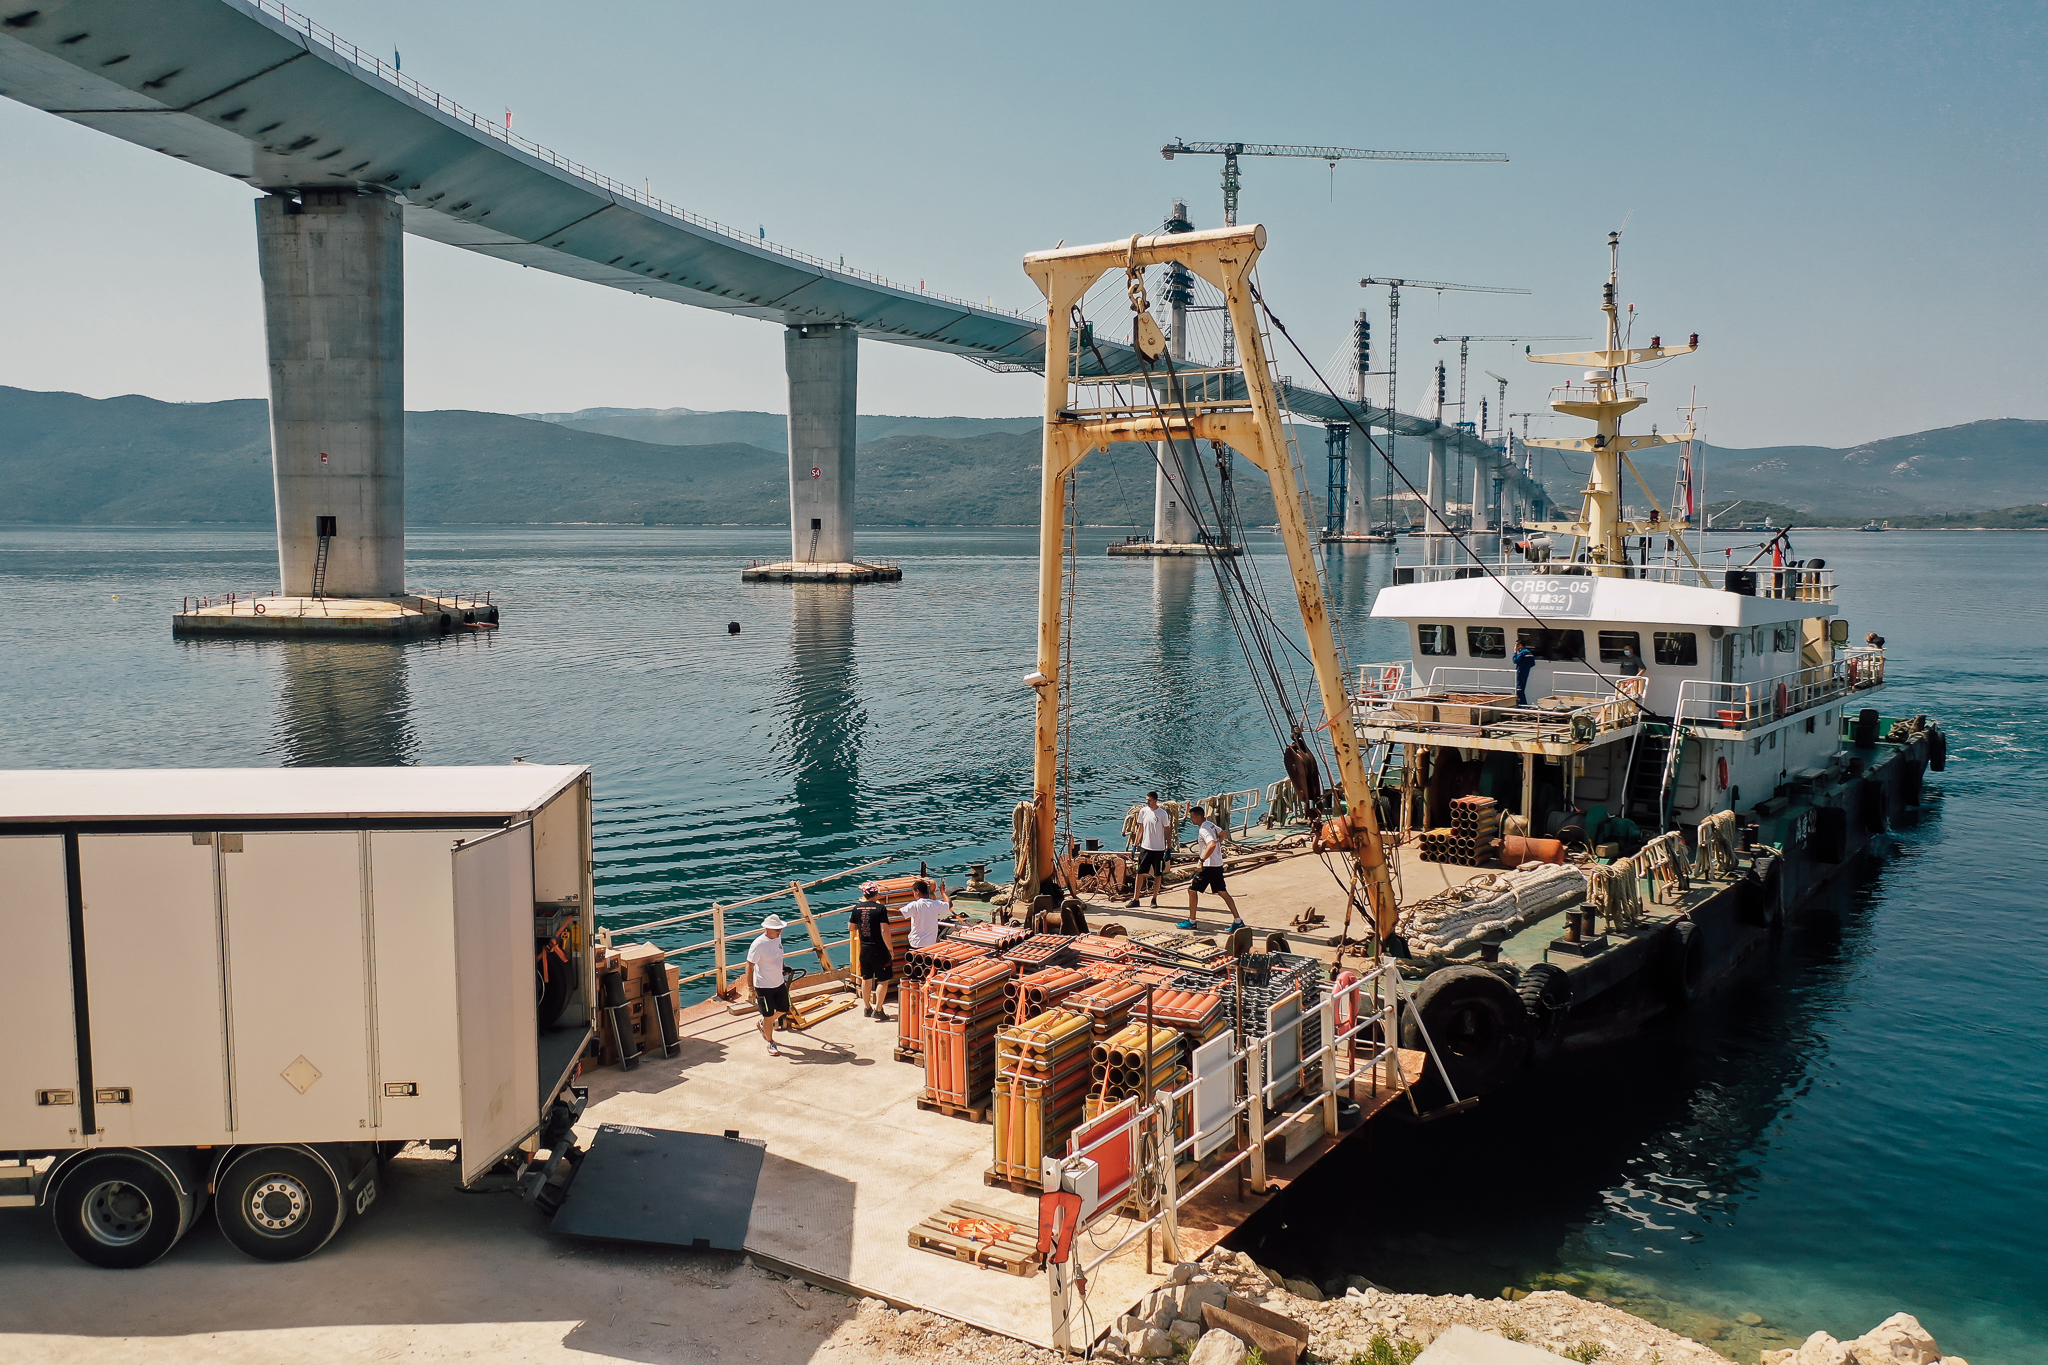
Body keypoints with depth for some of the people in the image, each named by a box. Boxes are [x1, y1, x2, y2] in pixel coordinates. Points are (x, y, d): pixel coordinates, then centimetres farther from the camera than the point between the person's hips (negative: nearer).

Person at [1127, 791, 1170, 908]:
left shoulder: (1162, 813, -8)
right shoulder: (1143, 812, 3)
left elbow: (1167, 831, -3)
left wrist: (1169, 849, -7)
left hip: (1158, 849, -3)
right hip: (1145, 847, 3)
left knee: (1157, 875, 6)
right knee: (1140, 873, 2)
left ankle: (1154, 900, 16)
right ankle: (1135, 899, 6)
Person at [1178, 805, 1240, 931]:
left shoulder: (1203, 829, -19)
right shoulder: (1210, 824, 10)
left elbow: (1212, 845, -34)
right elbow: (1222, 833, 29)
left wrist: (1202, 860, -33)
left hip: (1209, 866, -9)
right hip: (1218, 865, 9)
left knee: (1192, 890, 2)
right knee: (1222, 892, 13)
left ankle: (1191, 921, 9)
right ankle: (1238, 921, 11)